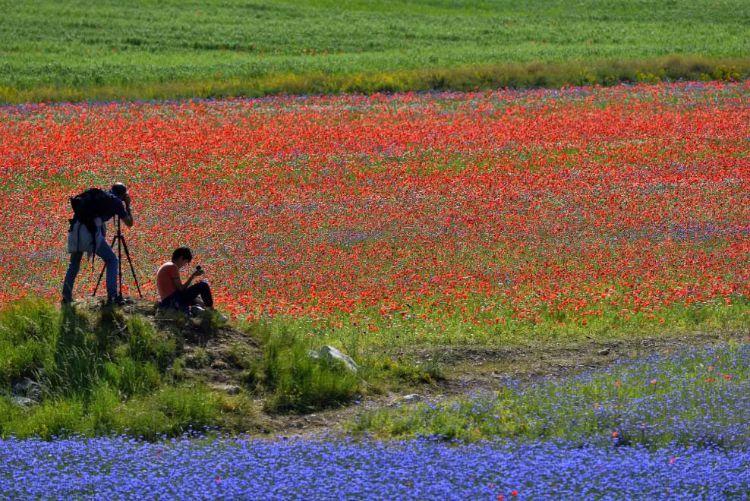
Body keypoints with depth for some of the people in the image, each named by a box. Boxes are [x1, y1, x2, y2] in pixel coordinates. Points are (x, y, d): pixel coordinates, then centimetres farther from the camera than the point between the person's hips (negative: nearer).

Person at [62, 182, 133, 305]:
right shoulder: (116, 202, 11)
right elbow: (129, 223, 17)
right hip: (91, 233, -5)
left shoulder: (97, 195, 26)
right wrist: (127, 206, 30)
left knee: (74, 264, 23)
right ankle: (112, 296, -5)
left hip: (75, 230, 5)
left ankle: (66, 297, 21)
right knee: (112, 260, 6)